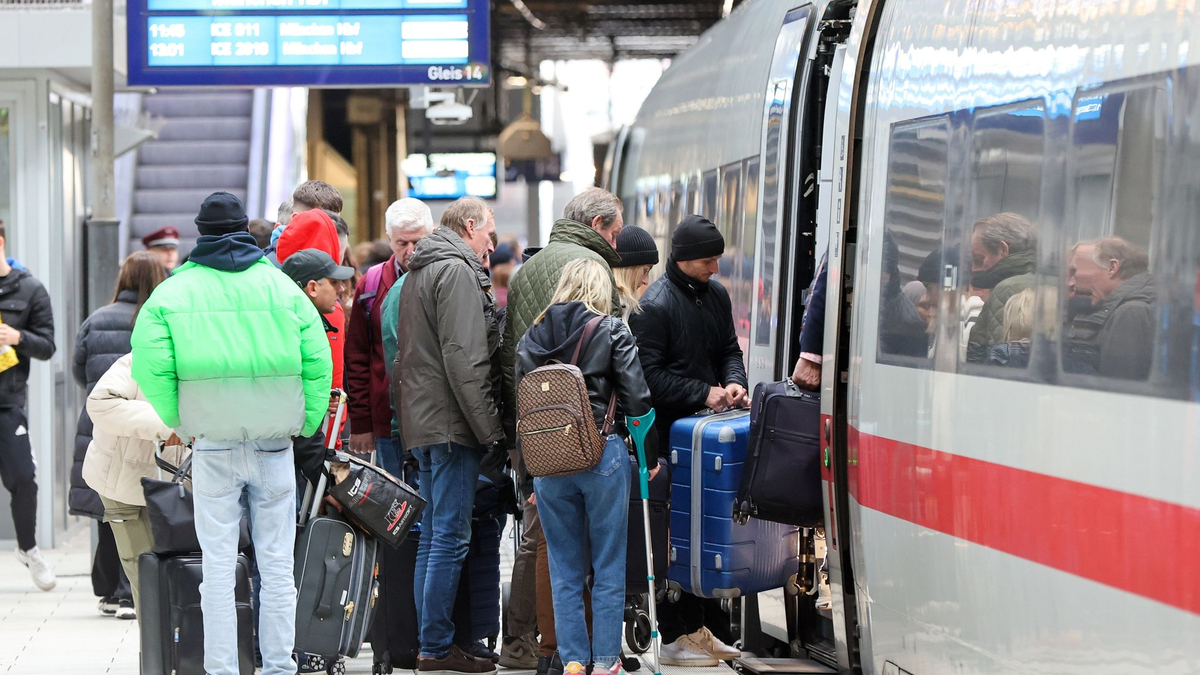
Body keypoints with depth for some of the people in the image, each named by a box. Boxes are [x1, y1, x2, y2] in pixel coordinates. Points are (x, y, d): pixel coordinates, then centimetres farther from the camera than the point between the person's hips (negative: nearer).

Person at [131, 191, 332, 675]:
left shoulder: (170, 294, 2)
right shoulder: (283, 288, 5)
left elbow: (150, 369, -8)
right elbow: (317, 364, 0)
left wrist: (179, 423, 3)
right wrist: (305, 426, 7)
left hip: (212, 445, -1)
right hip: (275, 442, 1)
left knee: (218, 565, 3)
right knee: (276, 564, 7)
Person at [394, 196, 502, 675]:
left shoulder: (420, 272, 20)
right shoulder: (457, 272, -11)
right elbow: (464, 359, -19)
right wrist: (489, 427, -16)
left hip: (420, 422, 10)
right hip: (453, 422, -10)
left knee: (434, 536, 12)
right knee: (450, 537, -8)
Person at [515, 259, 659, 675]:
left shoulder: (531, 337, 8)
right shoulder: (612, 331, -2)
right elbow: (636, 399, -7)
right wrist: (649, 455, 5)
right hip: (602, 456, -3)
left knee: (565, 570, 11)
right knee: (609, 567, 6)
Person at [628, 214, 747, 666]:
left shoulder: (715, 294, 11)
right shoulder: (655, 304, -13)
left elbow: (729, 349, 20)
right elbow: (650, 374, -15)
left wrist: (734, 382, -1)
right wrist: (704, 394, -17)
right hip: (669, 432, -7)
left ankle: (695, 626, 21)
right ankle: (673, 637, 1)